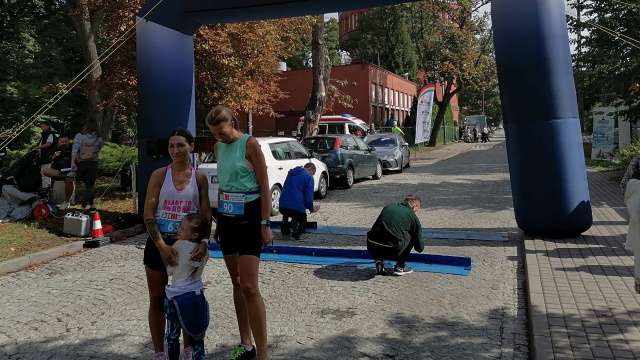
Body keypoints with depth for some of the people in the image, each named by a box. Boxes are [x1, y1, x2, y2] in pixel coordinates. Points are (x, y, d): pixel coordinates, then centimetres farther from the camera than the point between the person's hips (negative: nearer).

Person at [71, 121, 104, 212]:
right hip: (93, 164, -1)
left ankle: (92, 205, 18)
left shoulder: (79, 136, 1)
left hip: (81, 164, 1)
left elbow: (75, 149, -7)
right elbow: (101, 149, -1)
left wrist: (72, 162, -10)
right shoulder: (98, 138, 5)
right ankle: (83, 207, -11)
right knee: (89, 187, 1)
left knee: (87, 185, 17)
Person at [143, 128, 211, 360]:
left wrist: (204, 241, -20)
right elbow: (148, 214, -8)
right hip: (158, 243, 0)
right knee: (157, 299, 9)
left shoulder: (199, 178, -1)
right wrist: (162, 245, -18)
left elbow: (206, 214, -2)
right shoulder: (160, 175, -4)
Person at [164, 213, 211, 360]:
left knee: (172, 336, 12)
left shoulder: (179, 245, -12)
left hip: (177, 297, -5)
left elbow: (169, 271, -2)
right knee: (196, 336, 14)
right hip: (197, 296, 5)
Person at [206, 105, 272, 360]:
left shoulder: (250, 144, -11)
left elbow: (264, 186, -11)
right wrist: (218, 221, 17)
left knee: (250, 287, -10)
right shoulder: (218, 147, 9)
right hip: (227, 218, 7)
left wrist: (265, 224, -14)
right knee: (237, 284, 11)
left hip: (249, 217, -7)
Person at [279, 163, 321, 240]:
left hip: (282, 206, 6)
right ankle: (295, 223, -14)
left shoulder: (291, 173, 22)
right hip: (297, 207, -6)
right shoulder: (309, 177, 0)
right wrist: (312, 209, 14)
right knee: (303, 224, 22)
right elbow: (308, 196, -7)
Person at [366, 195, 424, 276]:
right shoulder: (413, 216, 12)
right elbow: (420, 248, 20)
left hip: (372, 248, 4)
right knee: (412, 236, 20)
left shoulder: (388, 207, 22)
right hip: (391, 251, -4)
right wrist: (421, 246, 47)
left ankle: (379, 261, 18)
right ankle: (400, 267, 20)